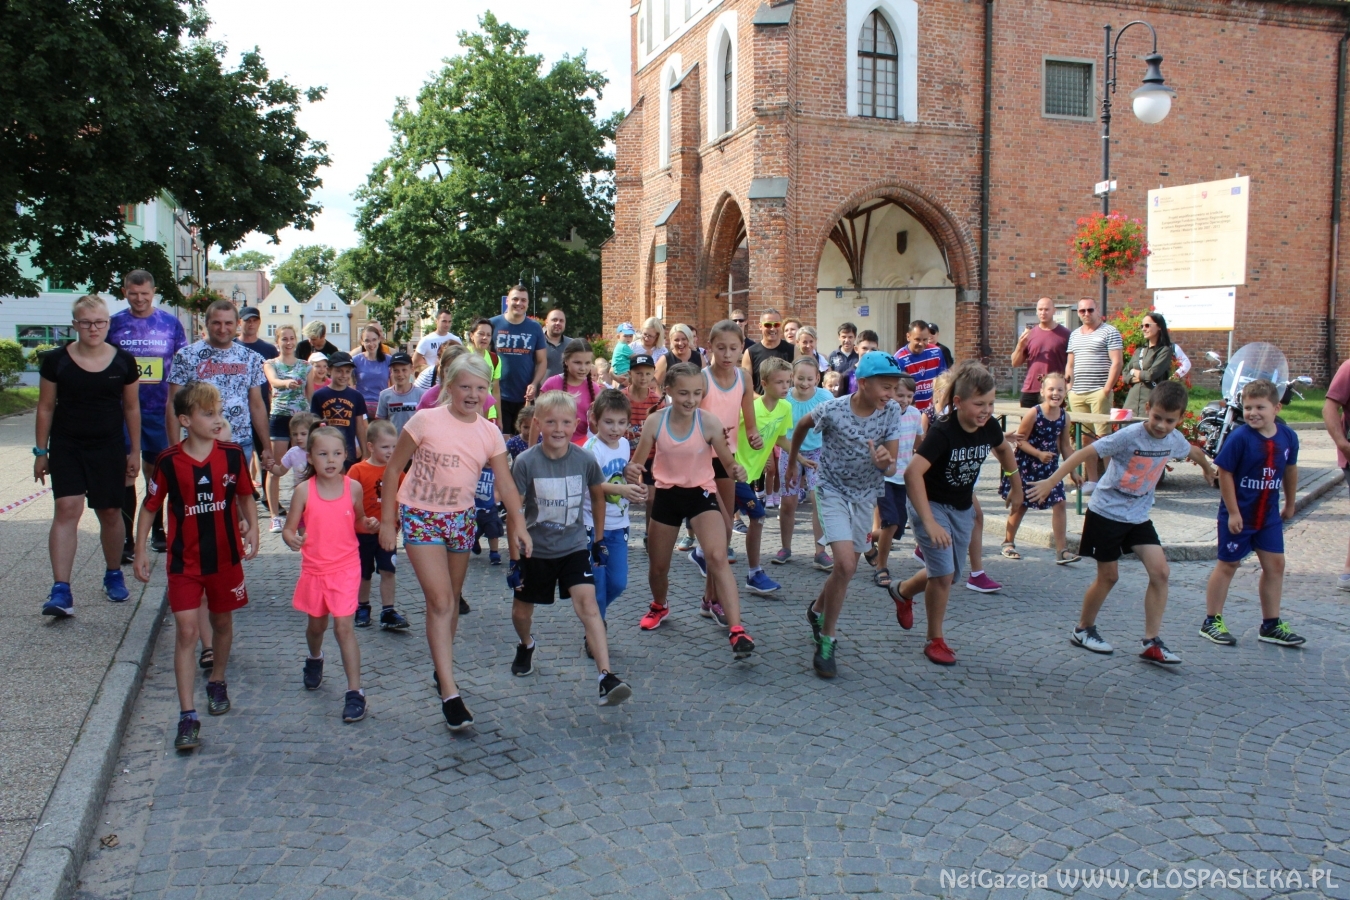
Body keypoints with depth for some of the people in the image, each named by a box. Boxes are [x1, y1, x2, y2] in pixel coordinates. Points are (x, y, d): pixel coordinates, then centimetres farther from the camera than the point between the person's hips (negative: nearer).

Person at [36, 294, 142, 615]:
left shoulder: (124, 361, -1)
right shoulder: (56, 360, -3)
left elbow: (131, 408, 7)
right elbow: (46, 408, 3)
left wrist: (135, 451, 7)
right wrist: (41, 451, 4)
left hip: (109, 447, 1)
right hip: (66, 447, -1)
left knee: (110, 513, 9)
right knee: (67, 508, -12)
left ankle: (114, 575, 30)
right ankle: (60, 591, -13)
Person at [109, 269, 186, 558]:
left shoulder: (170, 323, 2)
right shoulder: (114, 324, 1)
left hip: (159, 411, 1)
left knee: (155, 471, 12)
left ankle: (157, 531, 25)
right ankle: (127, 539, 3)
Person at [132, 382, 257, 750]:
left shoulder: (233, 454, -6)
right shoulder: (169, 461, -10)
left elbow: (245, 498, 7)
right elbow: (150, 506, 1)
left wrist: (252, 531, -7)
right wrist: (140, 550, 0)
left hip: (226, 557, 2)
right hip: (185, 561, -2)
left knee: (222, 623, 16)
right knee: (187, 632, -6)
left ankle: (217, 682, 41)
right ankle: (187, 717, -3)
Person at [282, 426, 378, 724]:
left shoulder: (354, 487, -5)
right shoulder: (304, 490, -9)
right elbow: (289, 529, -6)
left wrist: (369, 524, -12)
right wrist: (292, 538, -28)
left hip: (346, 568, -1)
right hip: (314, 569, 2)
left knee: (343, 627, -8)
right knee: (316, 624, 19)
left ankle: (355, 691, -2)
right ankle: (314, 659, 52)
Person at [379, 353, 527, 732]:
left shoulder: (489, 432, -2)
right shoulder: (425, 421, -14)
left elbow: (506, 482, -4)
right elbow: (393, 469, -7)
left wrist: (518, 523, -18)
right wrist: (387, 521, -7)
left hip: (461, 518, 5)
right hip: (420, 516, -4)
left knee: (451, 600, 15)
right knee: (440, 601, -12)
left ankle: (443, 669, 36)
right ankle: (449, 694, -12)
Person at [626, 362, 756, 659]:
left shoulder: (709, 422, -15)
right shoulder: (654, 422, -11)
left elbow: (728, 462, -9)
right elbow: (637, 461, -3)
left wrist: (736, 471, -33)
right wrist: (632, 472, -27)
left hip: (701, 493, -2)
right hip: (667, 495, 2)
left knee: (717, 557, -23)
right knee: (657, 566, 15)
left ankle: (736, 630, -23)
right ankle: (659, 606, 49)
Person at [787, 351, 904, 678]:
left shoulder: (891, 412, -14)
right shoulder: (832, 410, -22)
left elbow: (891, 466, -13)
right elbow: (802, 425, 0)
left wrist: (884, 463, -36)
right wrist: (792, 460, 11)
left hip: (865, 495, 4)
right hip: (833, 491, -4)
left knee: (847, 568, 15)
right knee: (845, 564, -19)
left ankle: (817, 609, 44)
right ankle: (827, 640, -4)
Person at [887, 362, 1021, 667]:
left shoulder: (989, 428, -11)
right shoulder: (942, 432, -30)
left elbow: (1004, 449, 14)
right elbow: (913, 473, -41)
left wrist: (1017, 486, 18)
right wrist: (929, 523, -46)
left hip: (962, 508, 7)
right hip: (930, 504, -7)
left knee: (950, 575, 15)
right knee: (944, 573, -13)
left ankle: (903, 591, 45)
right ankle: (935, 640, 7)